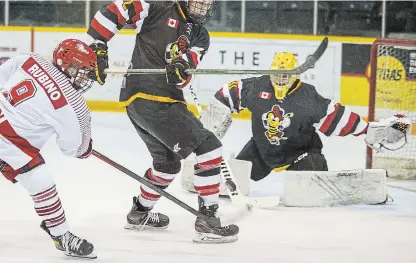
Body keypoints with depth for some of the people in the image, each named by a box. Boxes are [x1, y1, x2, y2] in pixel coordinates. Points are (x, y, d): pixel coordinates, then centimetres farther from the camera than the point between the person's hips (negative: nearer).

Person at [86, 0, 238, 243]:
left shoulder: (200, 36, 14)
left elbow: (183, 78, -1)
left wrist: (182, 66, -25)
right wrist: (97, 46, -10)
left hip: (167, 101, 9)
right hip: (147, 95, -9)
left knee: (168, 162, 30)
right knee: (209, 148, -13)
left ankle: (140, 213, 49)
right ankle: (208, 220, -12)